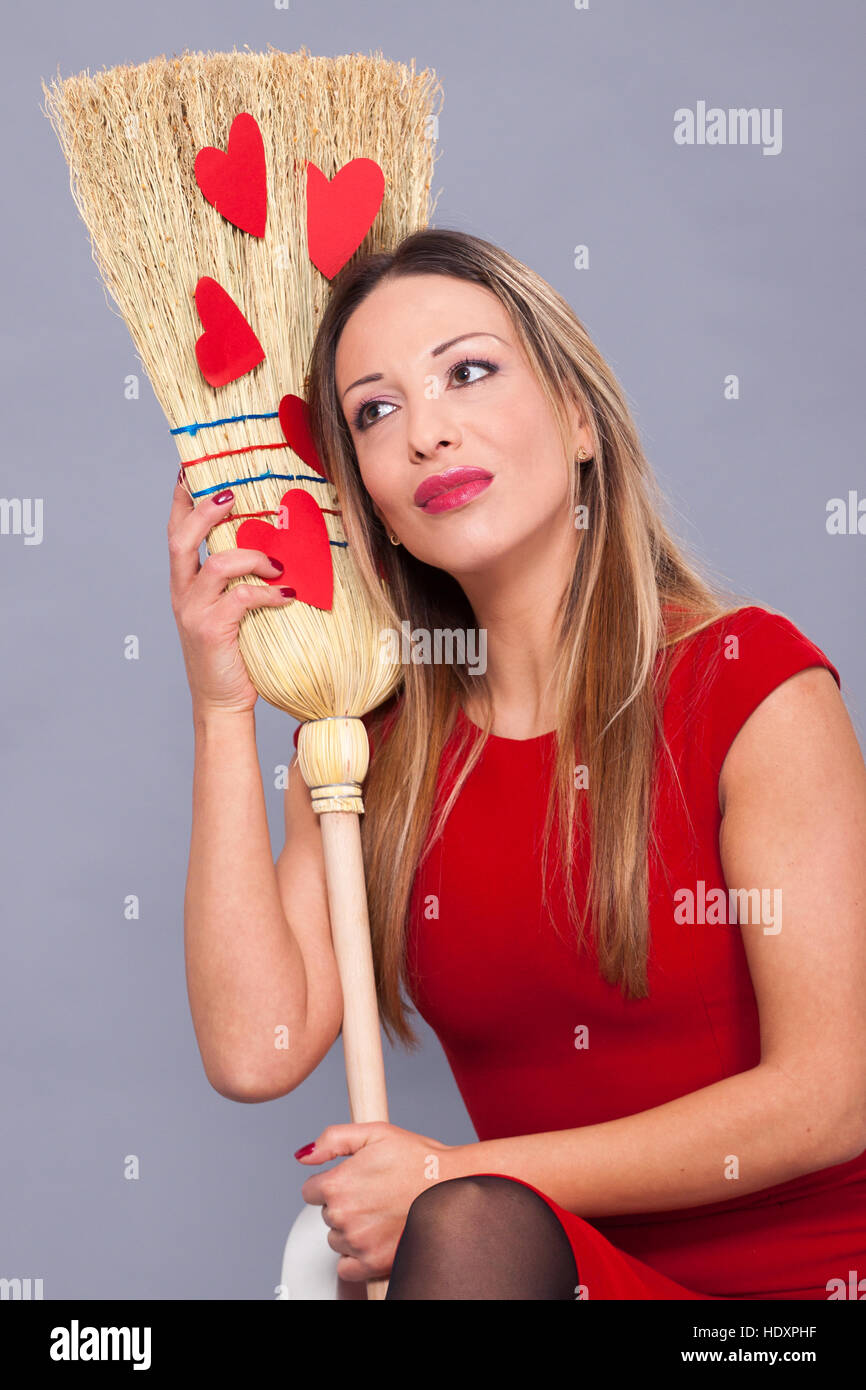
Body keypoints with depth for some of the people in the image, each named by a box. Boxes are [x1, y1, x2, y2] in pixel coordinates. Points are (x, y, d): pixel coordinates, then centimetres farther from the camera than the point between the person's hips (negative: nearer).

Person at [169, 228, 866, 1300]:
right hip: (559, 1265, 3)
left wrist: (458, 1178, -13)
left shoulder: (753, 680, -9)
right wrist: (222, 711, -8)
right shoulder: (374, 738, 4)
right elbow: (255, 1051, -8)